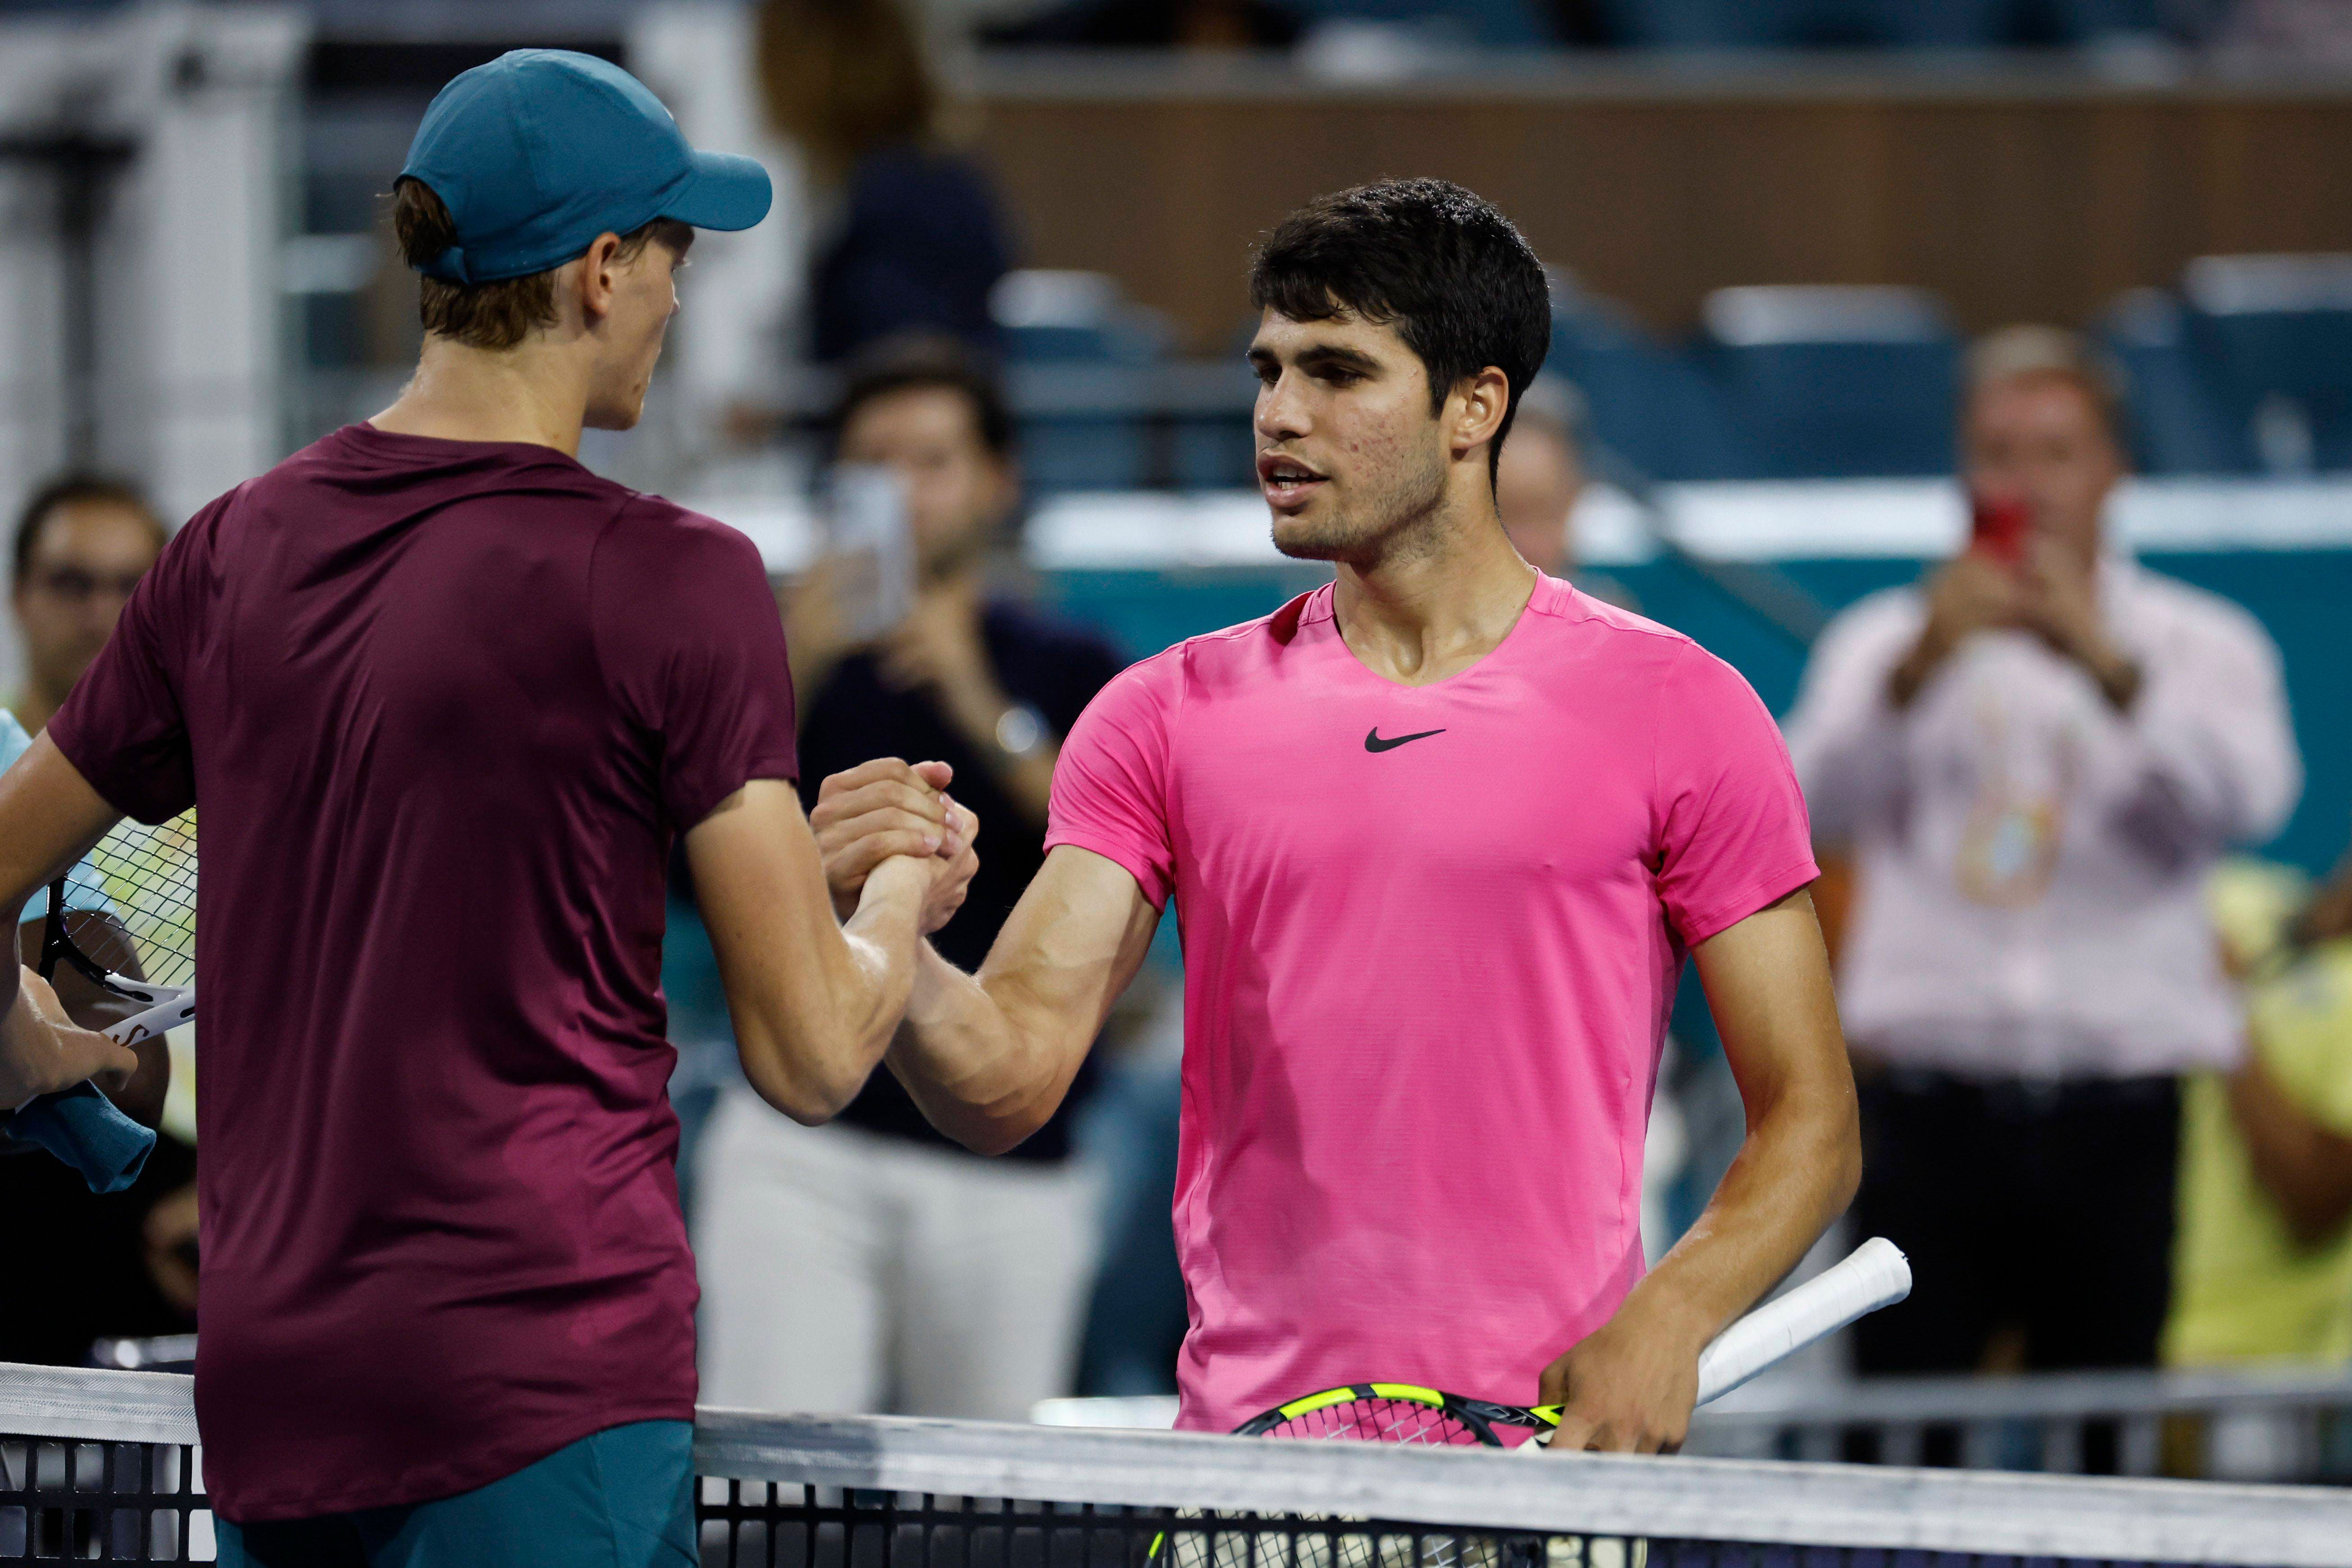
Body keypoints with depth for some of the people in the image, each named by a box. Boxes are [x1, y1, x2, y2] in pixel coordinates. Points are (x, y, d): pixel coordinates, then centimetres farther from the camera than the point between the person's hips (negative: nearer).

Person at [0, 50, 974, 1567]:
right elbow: (810, 1056, -7)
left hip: (262, 1386, 6)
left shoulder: (234, 550, 8)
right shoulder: (675, 583, -9)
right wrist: (906, 894, 14)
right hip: (539, 1379, -6)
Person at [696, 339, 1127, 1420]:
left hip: (1008, 1175, 1)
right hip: (803, 1143, -1)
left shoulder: (1070, 674, 10)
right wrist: (788, 682, -17)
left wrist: (988, 716, -17)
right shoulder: (792, 653, 9)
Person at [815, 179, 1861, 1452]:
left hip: (1551, 1441, -2)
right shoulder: (1167, 718, 10)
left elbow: (1807, 1120, 3)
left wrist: (1664, 1322, -14)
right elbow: (1010, 1079, 1)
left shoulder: (1676, 711, 3)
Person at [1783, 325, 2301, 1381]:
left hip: (2121, 1118, 0)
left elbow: (2249, 800, -10)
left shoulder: (2203, 646, 11)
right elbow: (1820, 799, -6)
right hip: (1929, 1104, 0)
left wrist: (2108, 667, -24)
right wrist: (1920, 668, -23)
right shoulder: (1883, 641, 13)